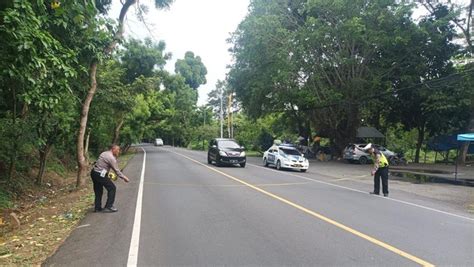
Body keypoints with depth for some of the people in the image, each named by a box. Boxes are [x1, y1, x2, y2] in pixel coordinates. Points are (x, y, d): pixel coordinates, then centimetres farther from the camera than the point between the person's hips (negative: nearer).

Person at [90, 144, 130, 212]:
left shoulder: (104, 153, 13)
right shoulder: (111, 158, -15)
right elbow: (116, 170, -13)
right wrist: (124, 178, -4)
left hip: (94, 173, 10)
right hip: (100, 174, -9)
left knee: (98, 190, 19)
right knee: (112, 188, 2)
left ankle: (97, 207, 26)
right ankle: (108, 207, 3)